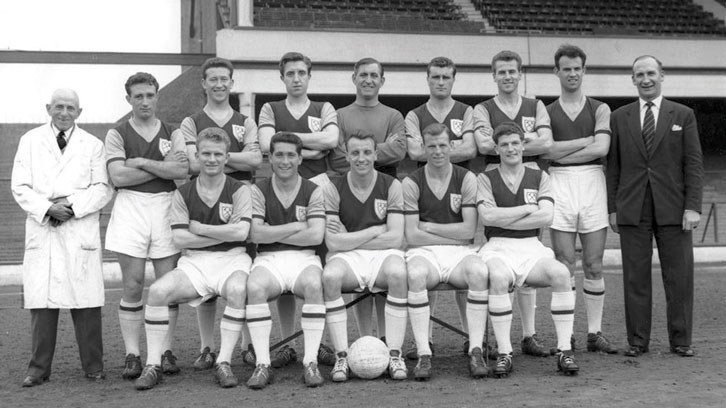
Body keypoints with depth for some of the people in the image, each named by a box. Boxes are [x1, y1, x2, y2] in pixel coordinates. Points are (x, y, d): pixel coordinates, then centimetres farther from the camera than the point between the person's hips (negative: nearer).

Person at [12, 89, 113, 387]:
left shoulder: (92, 144, 11)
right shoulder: (30, 141, 12)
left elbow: (102, 188, 3)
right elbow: (20, 187, 4)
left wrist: (73, 205, -12)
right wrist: (47, 208, -11)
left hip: (81, 230, 0)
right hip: (42, 228, 1)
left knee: (86, 300, -2)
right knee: (41, 299, -2)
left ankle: (93, 366, 6)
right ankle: (39, 368, 5)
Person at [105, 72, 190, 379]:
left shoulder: (172, 132, 13)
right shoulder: (117, 134, 8)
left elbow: (182, 171, -3)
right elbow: (118, 176, -6)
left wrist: (141, 162, -7)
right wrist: (163, 167, -5)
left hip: (166, 207, 2)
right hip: (130, 207, -2)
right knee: (133, 285, -3)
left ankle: (165, 351, 8)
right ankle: (132, 355, 3)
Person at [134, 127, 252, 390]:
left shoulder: (239, 190, 2)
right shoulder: (184, 194, 8)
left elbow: (241, 232, -12)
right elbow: (180, 238, -3)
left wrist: (199, 228, -7)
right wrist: (226, 234, -6)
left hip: (231, 259, -2)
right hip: (194, 262, 2)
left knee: (237, 289, -36)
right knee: (158, 290, -23)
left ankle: (224, 363, -24)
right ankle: (153, 366, -14)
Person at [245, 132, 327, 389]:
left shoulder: (313, 191, 7)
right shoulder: (258, 191, 8)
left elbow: (316, 236, -7)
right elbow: (256, 234, -6)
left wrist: (273, 234, -5)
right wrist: (296, 227, -5)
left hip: (304, 258, 0)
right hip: (268, 259, 0)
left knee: (313, 284, -34)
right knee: (254, 286, -33)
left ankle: (310, 362, -26)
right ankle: (263, 364, -26)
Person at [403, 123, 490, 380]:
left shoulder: (466, 179, 6)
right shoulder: (411, 183, 3)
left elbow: (469, 230, -3)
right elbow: (411, 235, -4)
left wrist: (428, 227, -4)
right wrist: (455, 236, -5)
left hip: (460, 252, 1)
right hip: (424, 252, -1)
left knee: (479, 272, -33)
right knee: (416, 275, -36)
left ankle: (475, 352, -28)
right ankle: (423, 355, -31)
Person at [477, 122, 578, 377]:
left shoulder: (539, 177, 13)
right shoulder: (486, 179, 9)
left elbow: (546, 217, -3)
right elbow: (487, 216, -8)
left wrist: (503, 220, -6)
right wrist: (527, 208, -4)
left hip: (532, 248, 2)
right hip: (498, 248, -2)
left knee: (561, 273, -29)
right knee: (499, 277, -37)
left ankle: (565, 351, -21)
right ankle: (504, 353, -27)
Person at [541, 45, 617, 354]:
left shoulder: (600, 109, 10)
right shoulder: (546, 112, 11)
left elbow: (601, 149, -6)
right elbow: (546, 150, -7)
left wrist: (561, 153, -4)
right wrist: (587, 140, -6)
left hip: (592, 182, 1)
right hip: (560, 185, 0)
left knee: (594, 266, 2)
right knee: (565, 266, -1)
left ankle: (595, 333, 10)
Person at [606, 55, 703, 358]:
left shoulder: (683, 115, 7)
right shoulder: (619, 118, 10)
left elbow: (694, 164, 2)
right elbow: (613, 166, 9)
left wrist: (693, 207, -7)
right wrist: (612, 208, 2)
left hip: (673, 208, -1)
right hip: (632, 210, 1)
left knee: (679, 276, 1)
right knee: (635, 276, 2)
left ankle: (680, 341, 11)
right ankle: (637, 341, 9)